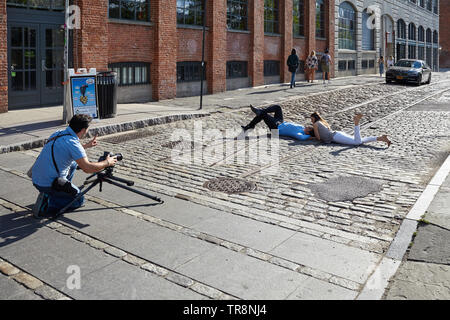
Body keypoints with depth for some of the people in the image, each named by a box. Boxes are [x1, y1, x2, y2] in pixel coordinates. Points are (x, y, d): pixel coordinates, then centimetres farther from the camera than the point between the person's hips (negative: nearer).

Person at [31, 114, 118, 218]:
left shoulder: (58, 133, 5)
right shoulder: (72, 142, -20)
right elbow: (87, 168, -20)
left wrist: (86, 146, 33)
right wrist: (107, 163, -6)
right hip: (48, 184, -8)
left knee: (73, 164, 26)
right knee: (79, 200, 12)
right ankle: (47, 204, -5)